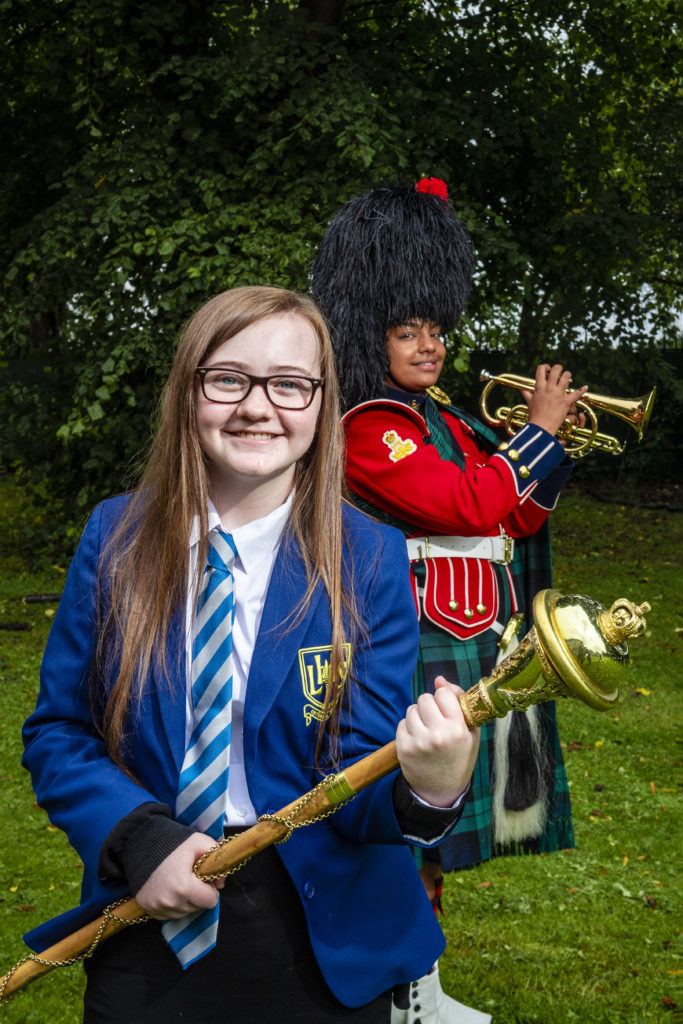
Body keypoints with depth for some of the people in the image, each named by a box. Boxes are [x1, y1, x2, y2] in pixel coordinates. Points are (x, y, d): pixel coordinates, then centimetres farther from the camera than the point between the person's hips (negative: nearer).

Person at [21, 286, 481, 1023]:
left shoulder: (369, 560, -9)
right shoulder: (116, 538, -5)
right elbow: (56, 732, 0)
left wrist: (425, 792, -33)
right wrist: (142, 839, -16)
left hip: (321, 943, -1)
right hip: (148, 930, 1)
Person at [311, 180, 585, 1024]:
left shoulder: (449, 422, 16)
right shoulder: (369, 428, -13)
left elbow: (514, 520, 16)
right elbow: (468, 505, -22)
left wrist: (557, 439, 3)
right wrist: (539, 428, -12)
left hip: (478, 650, 9)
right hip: (418, 656, -9)